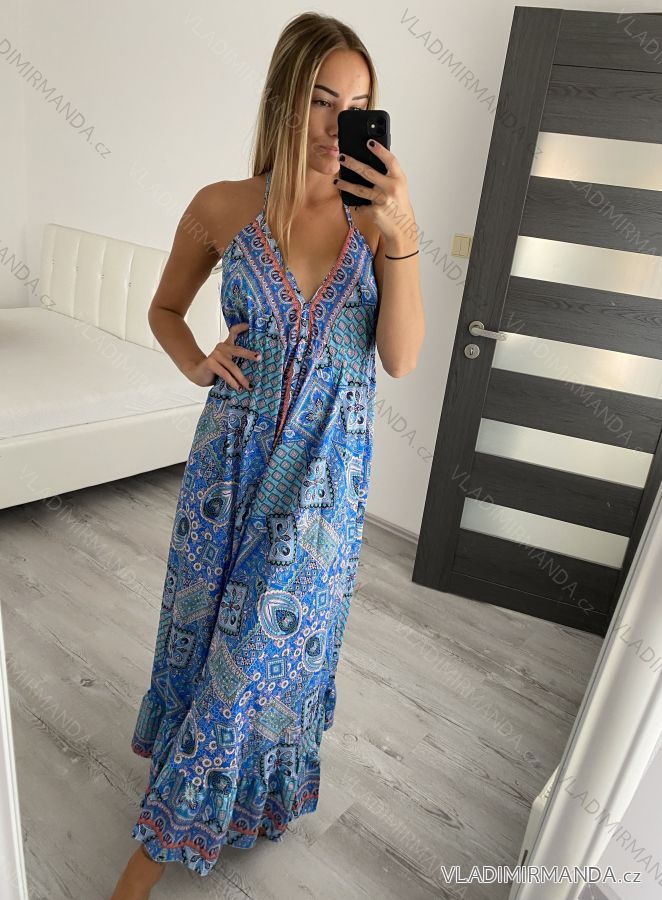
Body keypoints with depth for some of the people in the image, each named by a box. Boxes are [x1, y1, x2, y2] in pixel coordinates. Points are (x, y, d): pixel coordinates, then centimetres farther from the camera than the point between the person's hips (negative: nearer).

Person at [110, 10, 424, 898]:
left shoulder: (378, 214, -3)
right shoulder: (224, 207, -3)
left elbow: (402, 358, -9)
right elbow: (164, 308, 11)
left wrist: (400, 238, -20)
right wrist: (197, 362, -9)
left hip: (328, 468, 0)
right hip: (234, 453, 1)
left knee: (266, 640, 8)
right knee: (207, 618, 15)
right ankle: (202, 754, 48)